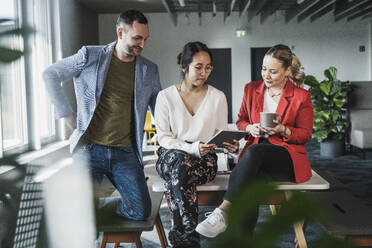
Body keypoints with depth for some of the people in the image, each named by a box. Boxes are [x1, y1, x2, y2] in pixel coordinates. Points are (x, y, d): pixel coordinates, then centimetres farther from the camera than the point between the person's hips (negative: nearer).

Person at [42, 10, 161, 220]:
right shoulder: (90, 57, 1)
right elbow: (50, 75, 5)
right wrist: (68, 115, -1)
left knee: (141, 211, -6)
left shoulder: (149, 70, 9)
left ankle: (102, 204, 21)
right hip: (90, 147, -2)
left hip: (125, 153, 3)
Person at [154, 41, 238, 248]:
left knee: (178, 173, -34)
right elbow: (163, 138, -2)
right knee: (179, 160, -38)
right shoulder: (166, 96, 2)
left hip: (204, 159, 0)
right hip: (171, 157, 0)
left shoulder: (218, 97, 7)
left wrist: (228, 145, -15)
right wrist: (191, 148, -19)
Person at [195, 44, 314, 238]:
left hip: (288, 159, -2)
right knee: (250, 182, -36)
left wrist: (282, 130, -16)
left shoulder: (301, 97, 2)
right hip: (254, 154, 3)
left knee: (254, 151, -37)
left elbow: (305, 134, 4)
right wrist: (251, 128, -3)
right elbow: (240, 121, 21)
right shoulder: (252, 89, 12)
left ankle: (222, 211, -38)